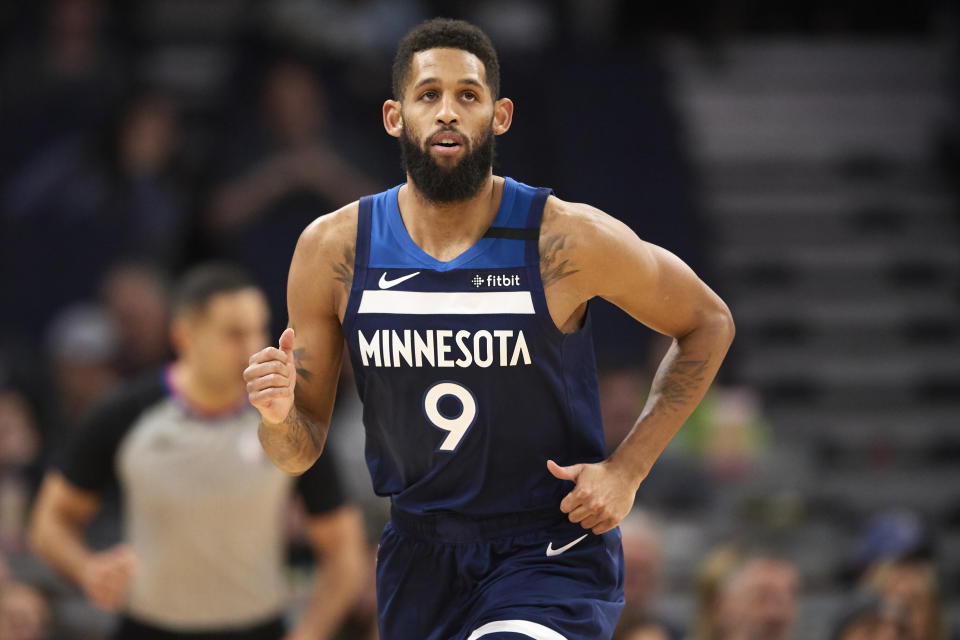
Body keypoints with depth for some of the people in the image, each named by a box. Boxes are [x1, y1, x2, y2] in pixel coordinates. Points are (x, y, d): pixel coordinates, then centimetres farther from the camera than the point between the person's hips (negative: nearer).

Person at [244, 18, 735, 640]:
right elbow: (301, 451, 2)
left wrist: (627, 469, -6)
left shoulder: (567, 239, -14)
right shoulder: (334, 249, -6)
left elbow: (708, 324, 3)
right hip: (421, 557, 4)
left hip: (552, 554, -4)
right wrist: (278, 414, -22)